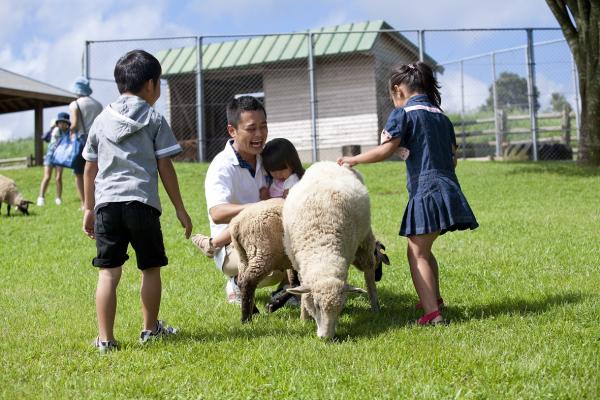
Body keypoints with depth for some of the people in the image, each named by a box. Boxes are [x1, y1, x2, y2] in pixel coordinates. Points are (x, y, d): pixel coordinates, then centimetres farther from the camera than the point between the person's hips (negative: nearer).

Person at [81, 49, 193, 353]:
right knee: (151, 268, 13)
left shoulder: (101, 120, 14)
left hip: (106, 203, 3)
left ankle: (105, 339, -1)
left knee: (108, 272, 2)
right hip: (142, 202, -2)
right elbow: (165, 168, 2)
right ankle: (150, 329, 26)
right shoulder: (154, 120, 5)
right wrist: (180, 208, 8)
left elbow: (90, 169, 15)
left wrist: (89, 208, 24)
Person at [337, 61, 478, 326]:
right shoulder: (441, 116, 18)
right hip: (449, 191, 8)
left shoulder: (404, 113, -4)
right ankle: (433, 298, 38)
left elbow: (385, 151, -12)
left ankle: (432, 313, -13)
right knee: (423, 249, 24)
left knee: (417, 253, -4)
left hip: (426, 192, -8)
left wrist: (353, 160, 0)